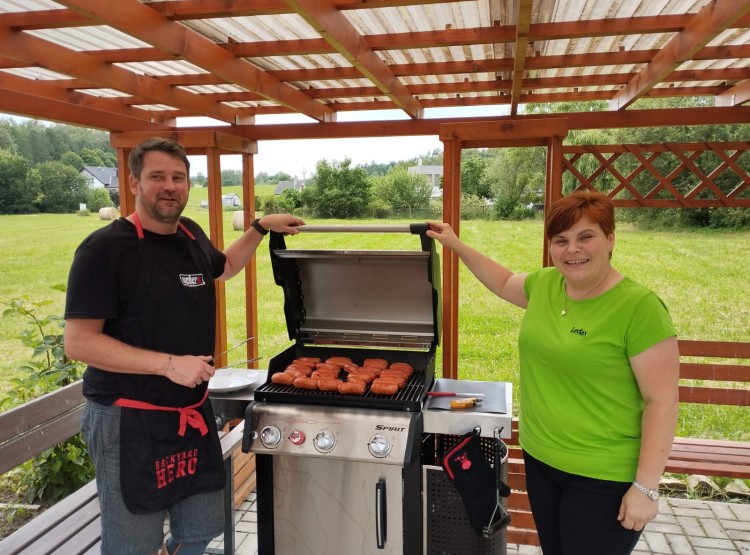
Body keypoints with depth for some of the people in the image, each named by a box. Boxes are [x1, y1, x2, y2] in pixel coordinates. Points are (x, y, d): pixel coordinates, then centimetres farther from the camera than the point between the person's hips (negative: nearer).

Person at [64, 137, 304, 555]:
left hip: (195, 413, 6)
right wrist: (169, 363, -24)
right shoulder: (106, 247, -14)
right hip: (130, 421, -6)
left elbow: (223, 267, 28)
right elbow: (78, 342, -17)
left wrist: (260, 228, 16)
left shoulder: (192, 235, 6)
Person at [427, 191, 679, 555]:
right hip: (539, 459, 6)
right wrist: (456, 245, 18)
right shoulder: (545, 284, -2)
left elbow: (662, 403, -17)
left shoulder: (640, 307, -20)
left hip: (603, 478, -6)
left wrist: (646, 488, -16)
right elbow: (504, 283, 20)